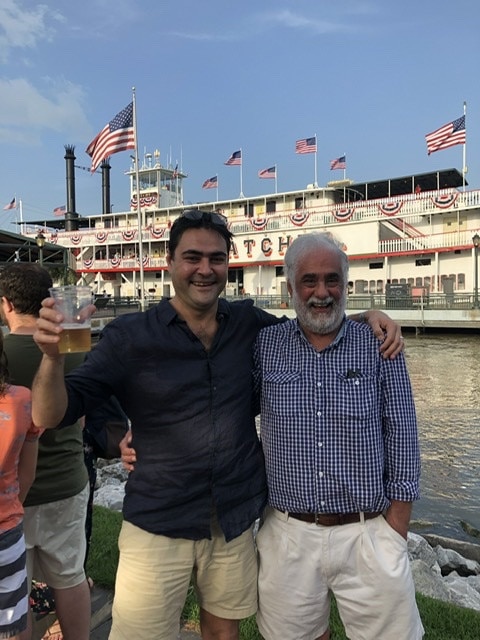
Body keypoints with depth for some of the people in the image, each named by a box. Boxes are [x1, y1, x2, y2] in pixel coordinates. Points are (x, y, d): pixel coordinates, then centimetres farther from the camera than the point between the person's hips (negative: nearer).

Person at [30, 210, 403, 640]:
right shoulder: (129, 336, -11)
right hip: (157, 527, -2)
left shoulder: (249, 324, -3)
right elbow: (51, 416, -11)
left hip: (236, 521, 3)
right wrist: (53, 356, -31)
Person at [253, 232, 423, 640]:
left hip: (368, 535, -1)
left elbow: (401, 443, -2)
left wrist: (394, 536, -2)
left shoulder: (379, 347, -5)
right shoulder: (264, 345, -2)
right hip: (288, 535, 2)